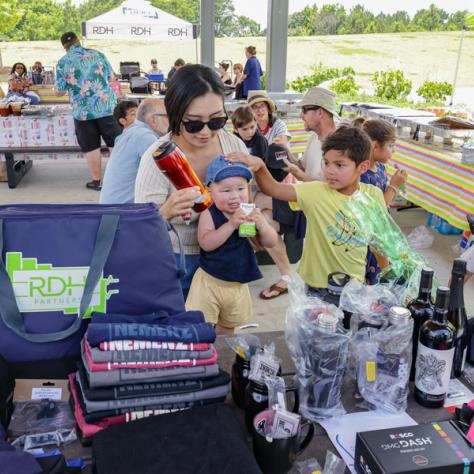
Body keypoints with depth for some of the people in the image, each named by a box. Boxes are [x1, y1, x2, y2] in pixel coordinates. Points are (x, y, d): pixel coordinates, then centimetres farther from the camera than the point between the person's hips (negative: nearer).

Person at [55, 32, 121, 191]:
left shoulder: (63, 62, -1)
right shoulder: (97, 54, 4)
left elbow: (59, 91, 1)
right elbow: (111, 77, 11)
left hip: (83, 111, -1)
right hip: (107, 107, 1)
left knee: (91, 148, 9)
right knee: (116, 144, 9)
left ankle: (96, 181, 17)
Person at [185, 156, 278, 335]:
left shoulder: (251, 213, -4)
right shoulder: (209, 214, -14)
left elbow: (270, 243, -5)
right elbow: (206, 243, -27)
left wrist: (261, 224, -25)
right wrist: (231, 224, -35)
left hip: (239, 284, 4)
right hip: (210, 281, -4)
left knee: (227, 328, 23)